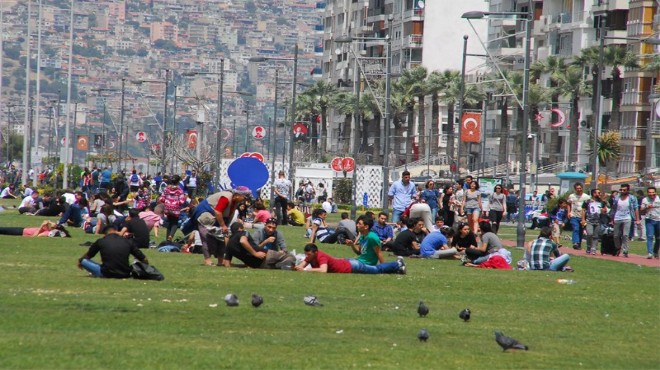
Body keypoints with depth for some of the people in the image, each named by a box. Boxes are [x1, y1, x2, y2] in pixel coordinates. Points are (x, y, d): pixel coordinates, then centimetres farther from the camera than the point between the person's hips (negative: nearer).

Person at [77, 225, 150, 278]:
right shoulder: (127, 242, 5)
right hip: (125, 275, 3)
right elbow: (144, 260, 6)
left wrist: (80, 260, 43)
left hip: (106, 274, -3)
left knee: (84, 261, 11)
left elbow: (88, 256, 21)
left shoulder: (100, 242, 3)